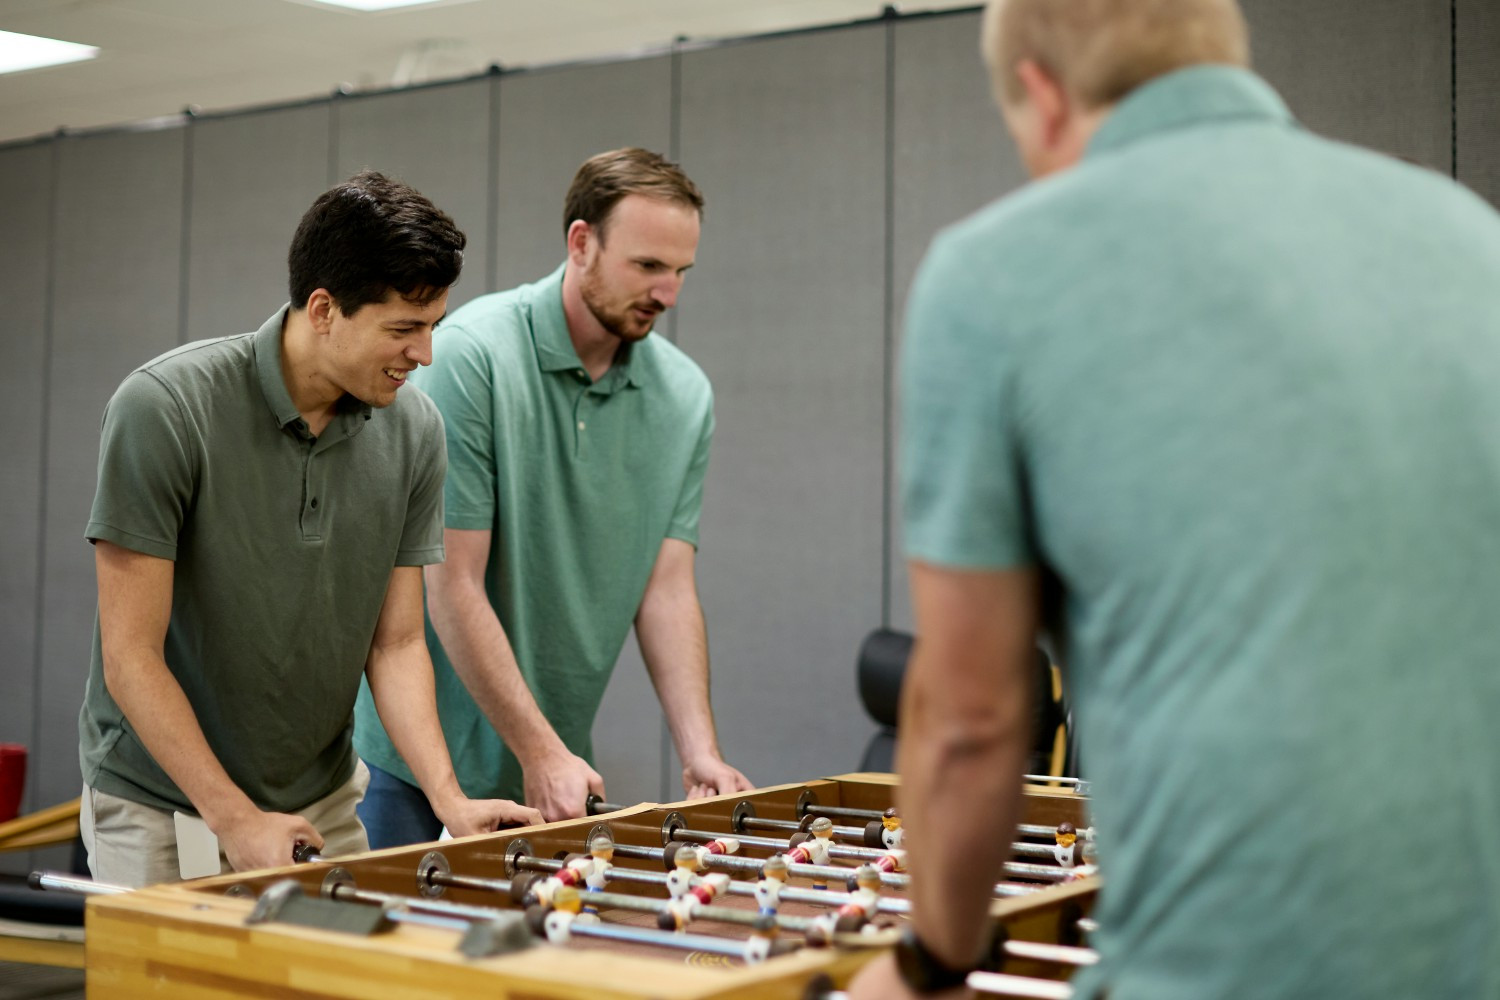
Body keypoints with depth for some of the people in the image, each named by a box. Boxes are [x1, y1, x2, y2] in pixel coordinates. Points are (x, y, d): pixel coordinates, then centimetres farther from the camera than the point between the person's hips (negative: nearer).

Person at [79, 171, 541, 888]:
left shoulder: (413, 431, -6)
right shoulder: (164, 407, -21)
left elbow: (396, 643, -1)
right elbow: (130, 655, -19)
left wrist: (450, 800, -14)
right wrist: (236, 821, -21)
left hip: (321, 799, 4)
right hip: (160, 801, -4)